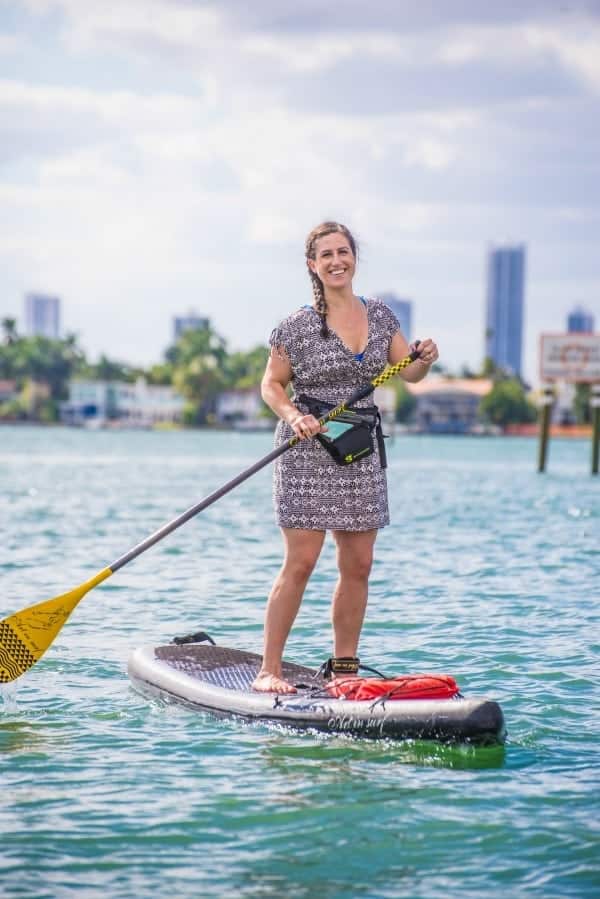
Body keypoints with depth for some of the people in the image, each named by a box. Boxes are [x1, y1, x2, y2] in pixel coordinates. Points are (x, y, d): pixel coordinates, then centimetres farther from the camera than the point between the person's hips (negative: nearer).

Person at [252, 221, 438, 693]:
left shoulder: (381, 316, 8)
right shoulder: (298, 325, -6)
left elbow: (409, 373, 9)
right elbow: (271, 384, 1)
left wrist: (425, 358, -12)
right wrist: (294, 417, -17)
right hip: (307, 451, -5)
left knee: (358, 566, 6)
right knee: (300, 563, -8)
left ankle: (344, 666, 16)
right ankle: (269, 669, -2)